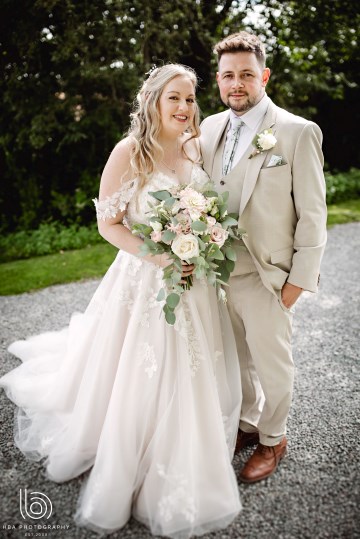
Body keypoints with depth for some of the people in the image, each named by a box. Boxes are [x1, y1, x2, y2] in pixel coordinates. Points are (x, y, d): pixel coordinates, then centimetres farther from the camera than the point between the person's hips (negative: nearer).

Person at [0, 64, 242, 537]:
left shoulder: (195, 148, 4)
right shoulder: (130, 152, -13)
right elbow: (109, 224, -12)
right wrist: (161, 257, -22)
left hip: (193, 282, 6)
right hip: (145, 281, -5)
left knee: (190, 383, 18)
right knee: (141, 384, 9)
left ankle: (185, 470, 45)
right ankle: (126, 473, 37)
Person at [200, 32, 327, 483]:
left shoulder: (299, 133, -11)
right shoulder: (209, 128, 5)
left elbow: (313, 215, -10)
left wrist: (300, 279, -11)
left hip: (265, 275, -4)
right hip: (216, 271, 5)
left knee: (271, 364, 13)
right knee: (237, 359, 20)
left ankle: (272, 439, 37)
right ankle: (247, 425, 44)